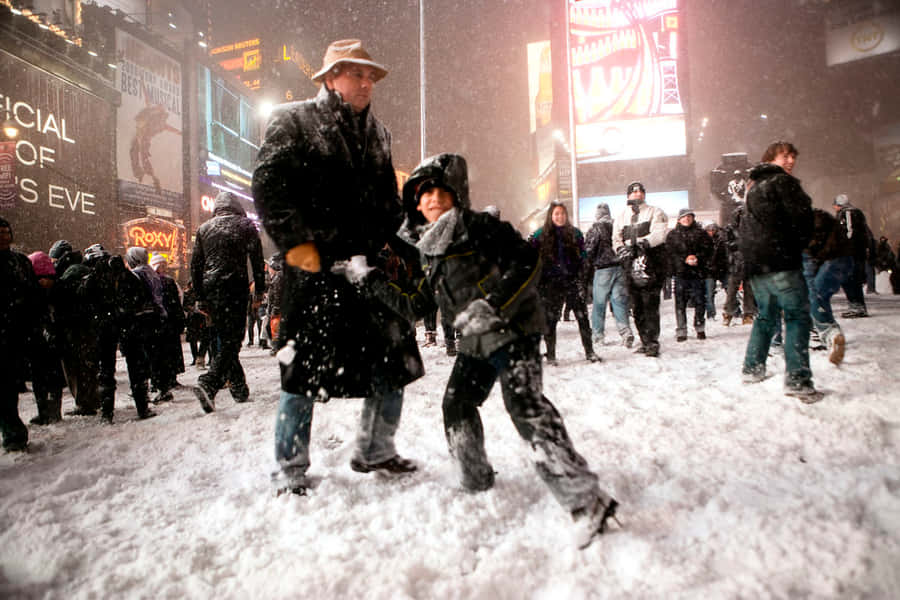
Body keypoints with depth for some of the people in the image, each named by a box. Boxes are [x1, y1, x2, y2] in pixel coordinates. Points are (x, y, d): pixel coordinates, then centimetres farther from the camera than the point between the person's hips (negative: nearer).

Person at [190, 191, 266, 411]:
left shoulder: (204, 229, 14)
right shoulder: (245, 225, 6)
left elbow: (195, 265, 12)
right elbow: (257, 260, 1)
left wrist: (200, 298, 16)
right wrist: (260, 290, 6)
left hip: (211, 290, 4)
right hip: (236, 288, -4)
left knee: (224, 339, 13)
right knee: (232, 340, -6)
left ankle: (240, 389, 17)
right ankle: (208, 384, -25)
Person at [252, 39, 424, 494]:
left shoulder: (376, 133, 20)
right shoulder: (293, 121, 1)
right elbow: (267, 188, -8)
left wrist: (396, 247, 14)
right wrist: (296, 243, -15)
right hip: (316, 271, -6)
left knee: (394, 360, 9)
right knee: (305, 370, -1)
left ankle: (375, 449, 29)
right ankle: (290, 469, 18)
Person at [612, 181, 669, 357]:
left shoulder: (655, 212, 8)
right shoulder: (621, 217, 20)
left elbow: (659, 233, -8)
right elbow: (616, 239, 15)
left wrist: (644, 242, -24)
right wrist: (622, 249, -6)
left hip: (651, 265, -4)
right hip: (631, 265, 4)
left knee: (650, 304, -12)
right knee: (637, 307, 7)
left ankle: (653, 342, -9)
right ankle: (645, 341, 17)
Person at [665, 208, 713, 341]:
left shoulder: (701, 233, 11)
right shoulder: (672, 235, 10)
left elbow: (708, 249, 2)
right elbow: (670, 253, 0)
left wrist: (697, 258, -15)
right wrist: (685, 260, -13)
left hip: (698, 272, 1)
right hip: (680, 272, 0)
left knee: (700, 302, 2)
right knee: (680, 303, -3)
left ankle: (700, 328, 17)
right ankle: (681, 331, 3)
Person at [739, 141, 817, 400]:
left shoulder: (753, 188, 22)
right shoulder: (782, 181, -4)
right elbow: (801, 217, -11)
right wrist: (801, 242, 6)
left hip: (754, 263, 9)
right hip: (781, 261, -8)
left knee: (765, 315, 19)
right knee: (797, 316, -7)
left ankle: (752, 368, 22)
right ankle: (797, 379, -11)